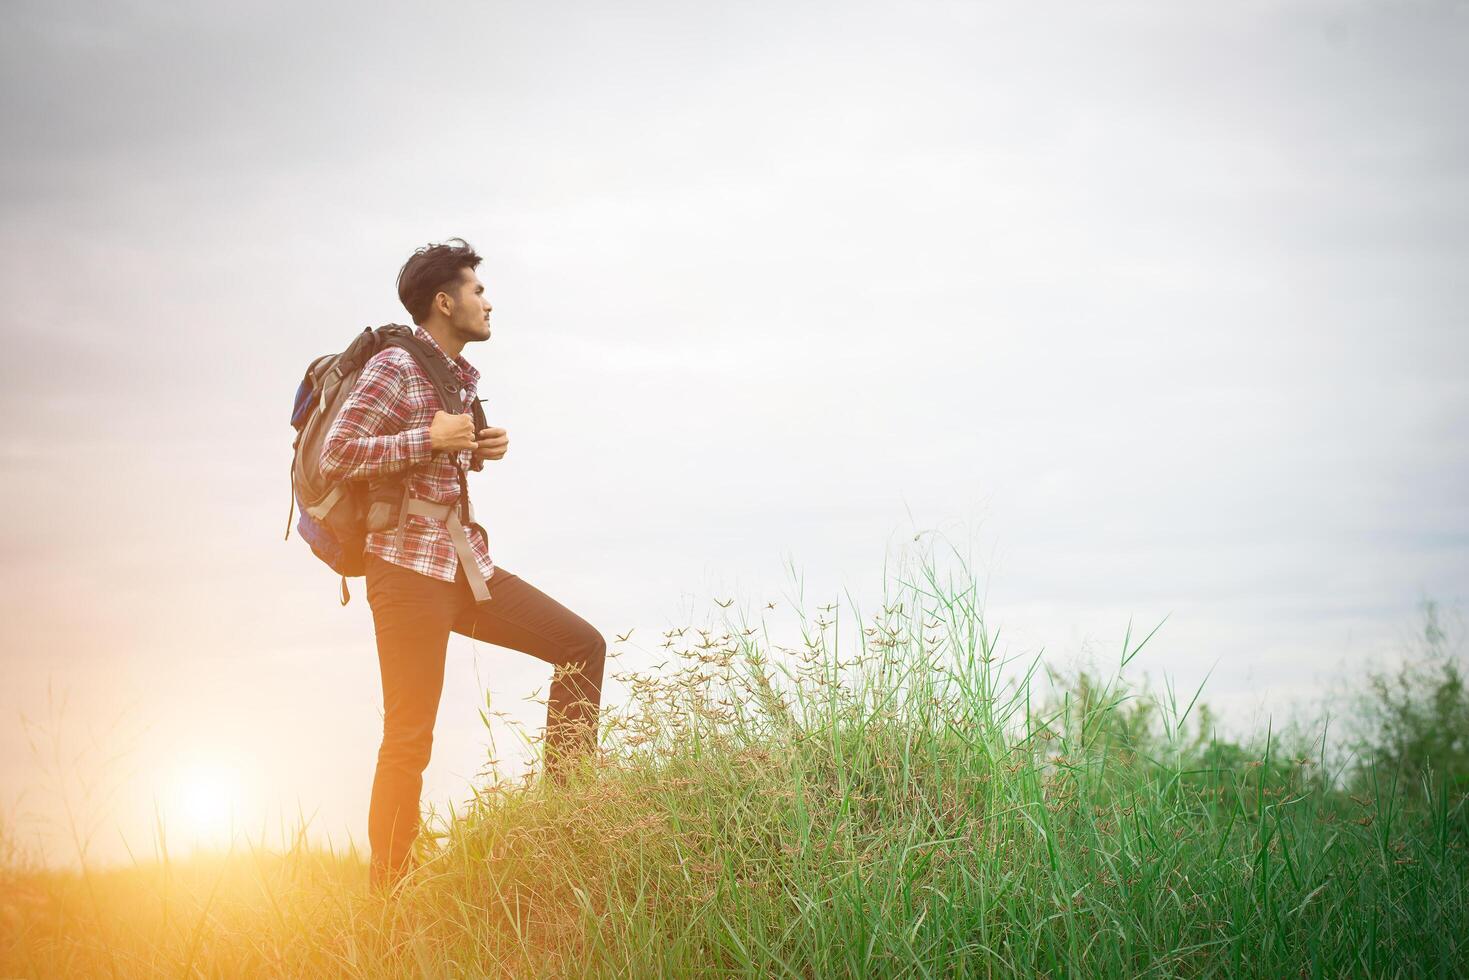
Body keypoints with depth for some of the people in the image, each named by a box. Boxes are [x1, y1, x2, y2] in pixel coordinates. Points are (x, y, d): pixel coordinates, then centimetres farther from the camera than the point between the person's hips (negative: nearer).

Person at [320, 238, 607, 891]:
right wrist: (430, 438, -18)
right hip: (409, 566, -8)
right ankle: (387, 891, 0)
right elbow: (335, 455, -17)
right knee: (409, 738, -8)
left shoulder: (463, 377, 17)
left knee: (582, 645, 3)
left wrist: (478, 450, 7)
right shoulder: (393, 368, -9)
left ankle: (566, 797, 10)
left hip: (468, 563, 8)